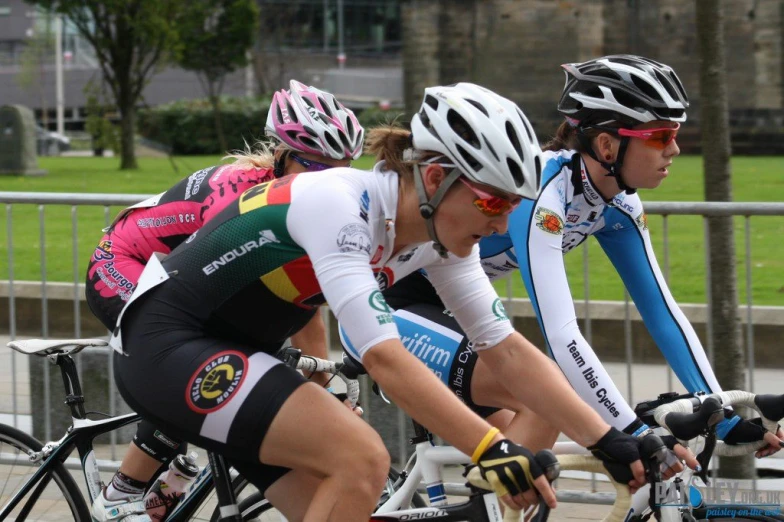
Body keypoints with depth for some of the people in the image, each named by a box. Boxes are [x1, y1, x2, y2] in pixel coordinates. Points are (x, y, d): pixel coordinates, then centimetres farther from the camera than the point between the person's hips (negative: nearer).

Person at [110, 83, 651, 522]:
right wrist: (492, 448, -42)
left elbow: (508, 349, -2)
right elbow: (384, 358, -36)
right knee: (362, 459, -24)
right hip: (165, 343, -9)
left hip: (230, 349, 9)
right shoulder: (337, 204, -28)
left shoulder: (441, 235, -4)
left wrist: (611, 443, -10)